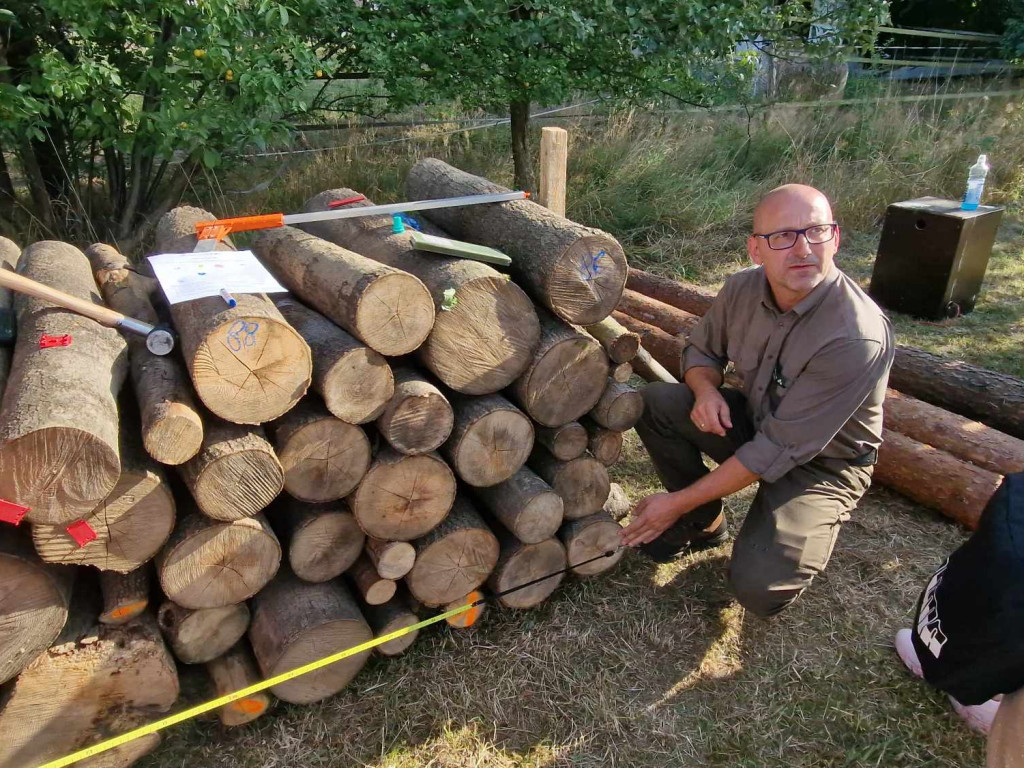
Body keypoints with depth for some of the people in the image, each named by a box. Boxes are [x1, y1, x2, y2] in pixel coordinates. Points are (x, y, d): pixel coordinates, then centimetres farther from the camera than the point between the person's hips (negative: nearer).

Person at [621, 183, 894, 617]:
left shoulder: (857, 338, -32)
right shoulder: (743, 289, -14)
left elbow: (778, 451, -30)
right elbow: (702, 349, 7)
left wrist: (679, 501, -24)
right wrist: (706, 389, -19)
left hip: (821, 463, -5)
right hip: (755, 419, 6)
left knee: (758, 589, -23)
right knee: (654, 404, -16)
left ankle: (809, 528, 11)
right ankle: (703, 522, 4)